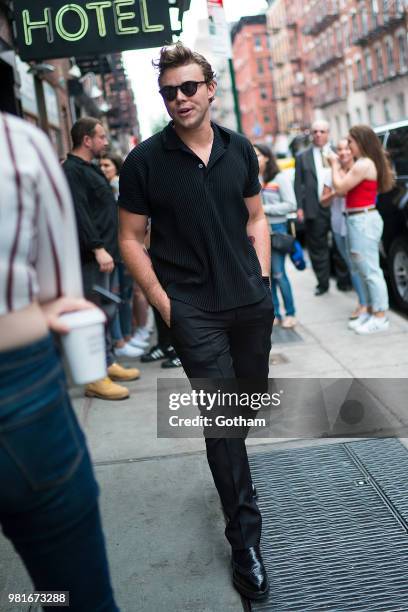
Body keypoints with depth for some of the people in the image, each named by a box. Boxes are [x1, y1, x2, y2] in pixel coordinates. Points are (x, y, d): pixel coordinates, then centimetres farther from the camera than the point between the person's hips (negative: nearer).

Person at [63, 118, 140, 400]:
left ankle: (108, 363, 24)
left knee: (107, 310, 15)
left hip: (106, 252, 10)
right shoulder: (73, 171, -11)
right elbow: (79, 215, -22)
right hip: (93, 256, -10)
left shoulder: (90, 169, 21)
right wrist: (98, 248, -27)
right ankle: (96, 378, -5)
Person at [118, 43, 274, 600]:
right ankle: (245, 539, 6)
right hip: (193, 309, -4)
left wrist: (262, 279, 6)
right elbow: (131, 239, -2)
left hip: (252, 302, 4)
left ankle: (229, 473, 45)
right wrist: (162, 302, -7)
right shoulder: (145, 161, -5)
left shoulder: (240, 151, 6)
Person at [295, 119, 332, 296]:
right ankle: (322, 283, 13)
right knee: (317, 247, 4)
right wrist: (300, 207, -2)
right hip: (314, 209, 1)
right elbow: (298, 184, 6)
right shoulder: (302, 157, 10)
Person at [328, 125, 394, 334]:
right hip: (360, 220, 11)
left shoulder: (364, 164, -15)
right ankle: (372, 311, 20)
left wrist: (334, 166, -2)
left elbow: (340, 187, -14)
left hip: (363, 220, -11)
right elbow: (348, 187, 14)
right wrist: (339, 168, 9)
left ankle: (380, 317, -4)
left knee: (370, 270, -7)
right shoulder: (367, 163, 16)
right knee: (366, 270, 14)